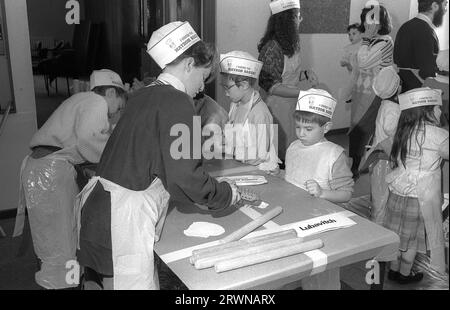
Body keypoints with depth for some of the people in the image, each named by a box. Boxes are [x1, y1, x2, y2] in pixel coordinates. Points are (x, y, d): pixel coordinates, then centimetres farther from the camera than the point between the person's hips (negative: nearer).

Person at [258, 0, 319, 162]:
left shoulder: (290, 44, 7)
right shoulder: (271, 47, -18)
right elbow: (271, 86, -19)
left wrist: (305, 73, -2)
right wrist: (301, 92, -23)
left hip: (292, 106, 8)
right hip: (277, 108, -8)